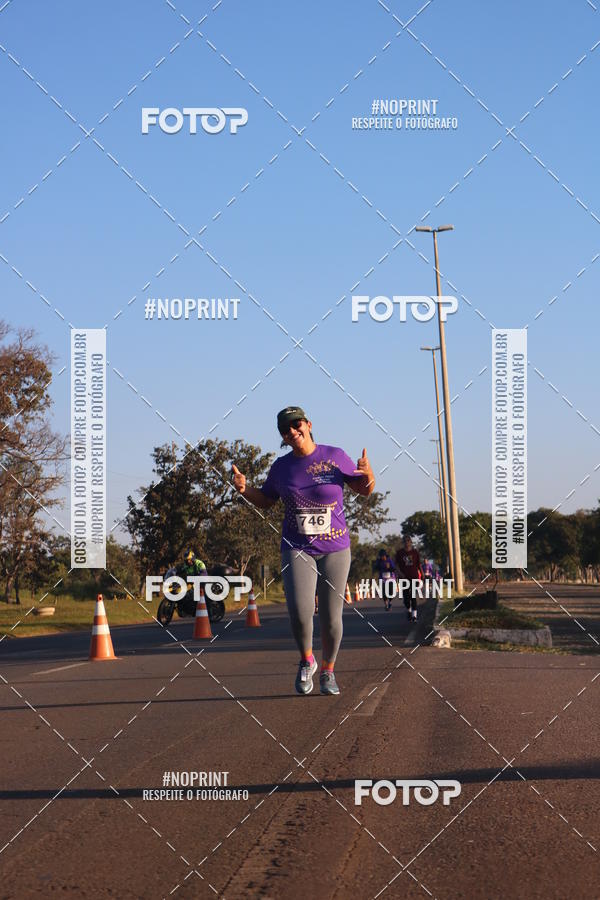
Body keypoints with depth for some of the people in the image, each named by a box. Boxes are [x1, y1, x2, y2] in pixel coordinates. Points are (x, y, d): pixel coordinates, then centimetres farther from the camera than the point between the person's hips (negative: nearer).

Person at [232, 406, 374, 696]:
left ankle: (327, 671, 23)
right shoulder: (281, 467, 5)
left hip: (335, 549, 0)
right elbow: (265, 501, 19)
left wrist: (368, 474, -16)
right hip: (297, 549, 1)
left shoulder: (335, 456, -1)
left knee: (331, 617, 0)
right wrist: (244, 488, 0)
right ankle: (306, 661, 8)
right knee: (300, 610, -19)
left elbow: (365, 490, 7)